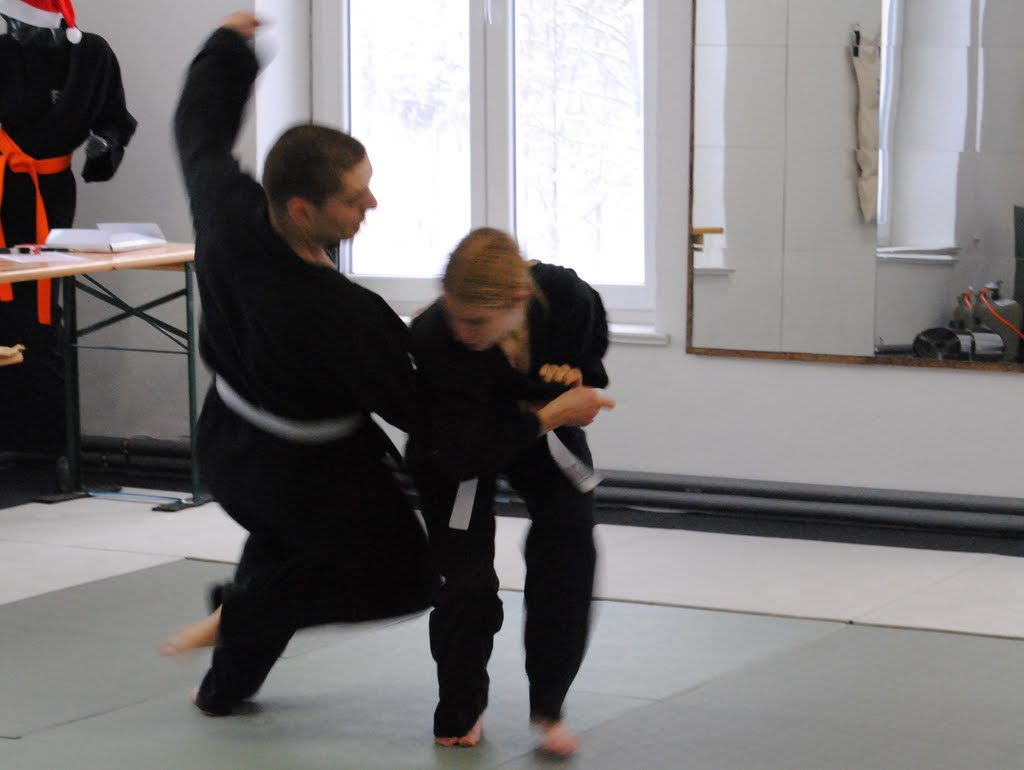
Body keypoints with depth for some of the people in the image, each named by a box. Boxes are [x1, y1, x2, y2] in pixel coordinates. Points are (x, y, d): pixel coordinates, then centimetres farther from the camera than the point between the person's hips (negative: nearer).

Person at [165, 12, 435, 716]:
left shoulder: (227, 212, -23)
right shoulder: (341, 318, -38)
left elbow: (201, 127, -1)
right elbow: (411, 405, -24)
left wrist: (230, 44, 17)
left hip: (230, 443, 7)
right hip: (312, 473, -7)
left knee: (283, 541, 36)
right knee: (401, 575, 13)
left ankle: (229, 684, 46)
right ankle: (238, 616, 21)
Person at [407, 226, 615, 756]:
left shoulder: (567, 296, -32)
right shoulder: (433, 338, -40)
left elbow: (591, 351, -5)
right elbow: (465, 452, -34)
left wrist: (575, 384, -27)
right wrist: (552, 413, -36)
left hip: (542, 422, 3)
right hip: (456, 451, -2)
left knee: (569, 543, -12)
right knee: (467, 578, -4)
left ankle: (548, 707, 3)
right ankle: (460, 710, 23)